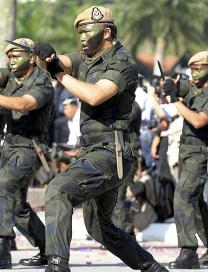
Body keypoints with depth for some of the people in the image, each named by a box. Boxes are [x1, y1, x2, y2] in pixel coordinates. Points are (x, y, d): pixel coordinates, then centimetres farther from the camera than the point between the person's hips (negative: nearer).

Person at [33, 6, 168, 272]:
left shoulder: (122, 63, -11)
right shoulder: (86, 60, 15)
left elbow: (94, 96, -26)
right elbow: (61, 62, -3)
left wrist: (59, 73, -18)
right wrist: (46, 55, -26)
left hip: (109, 154, -10)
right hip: (92, 153, 10)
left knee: (59, 190, -28)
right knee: (99, 227, 21)